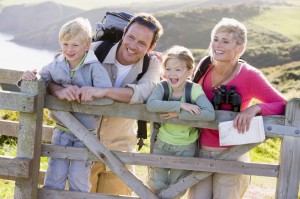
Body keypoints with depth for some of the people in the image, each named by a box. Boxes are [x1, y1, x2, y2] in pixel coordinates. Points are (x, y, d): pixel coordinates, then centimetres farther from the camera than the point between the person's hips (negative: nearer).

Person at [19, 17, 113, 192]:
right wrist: (30, 76, -12)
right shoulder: (56, 65, -2)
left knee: (78, 179, 3)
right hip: (62, 130, 4)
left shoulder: (94, 68, -16)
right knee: (54, 178, 6)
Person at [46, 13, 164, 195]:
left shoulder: (152, 65, -8)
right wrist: (60, 90, -34)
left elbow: (143, 92, -29)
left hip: (119, 149, 1)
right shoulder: (97, 50, -11)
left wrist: (103, 91, -43)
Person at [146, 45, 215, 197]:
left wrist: (178, 114, -34)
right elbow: (150, 105, -34)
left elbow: (210, 114, -34)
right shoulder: (162, 87, -14)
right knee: (157, 186, 6)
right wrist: (180, 105, -37)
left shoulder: (195, 90, -19)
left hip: (186, 148, -1)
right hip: (162, 144, 1)